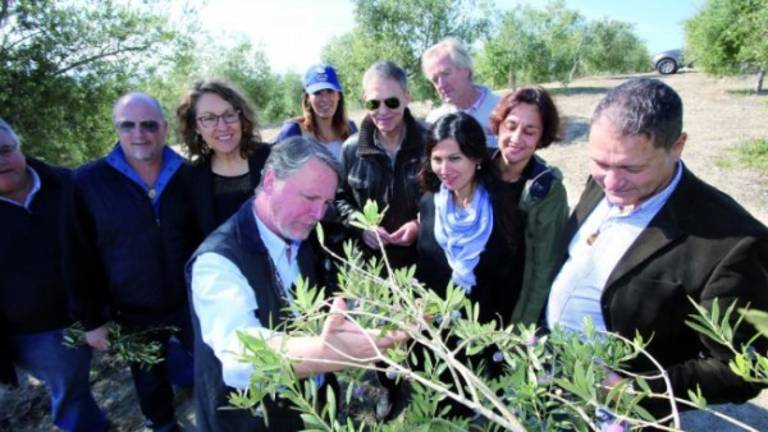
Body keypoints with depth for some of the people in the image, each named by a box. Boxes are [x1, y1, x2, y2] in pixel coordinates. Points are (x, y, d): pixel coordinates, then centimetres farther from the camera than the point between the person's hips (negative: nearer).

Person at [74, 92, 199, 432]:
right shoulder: (87, 182, -12)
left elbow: (206, 237, 1)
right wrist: (92, 319, -4)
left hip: (190, 301, 1)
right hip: (132, 314, 0)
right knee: (150, 382, 22)